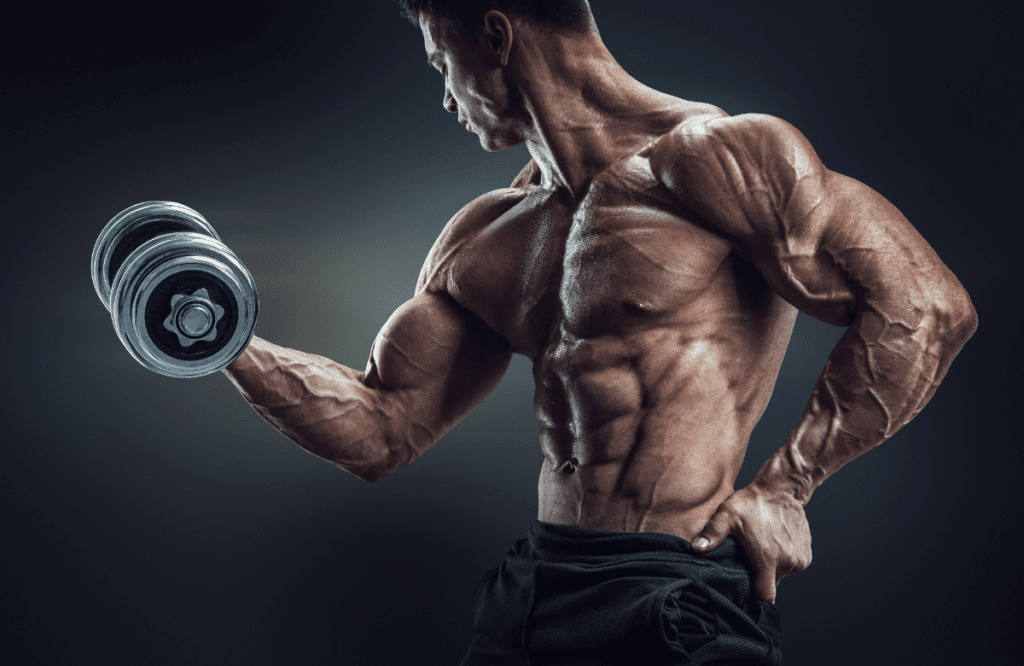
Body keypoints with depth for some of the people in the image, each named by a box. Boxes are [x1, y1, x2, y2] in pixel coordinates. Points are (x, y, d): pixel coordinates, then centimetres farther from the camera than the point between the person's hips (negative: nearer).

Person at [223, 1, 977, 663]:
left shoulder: (711, 156, -11)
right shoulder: (483, 241, 11)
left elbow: (927, 307, -14)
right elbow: (384, 430, 13)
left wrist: (783, 489, -12)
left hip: (674, 602, -7)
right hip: (531, 589, 7)